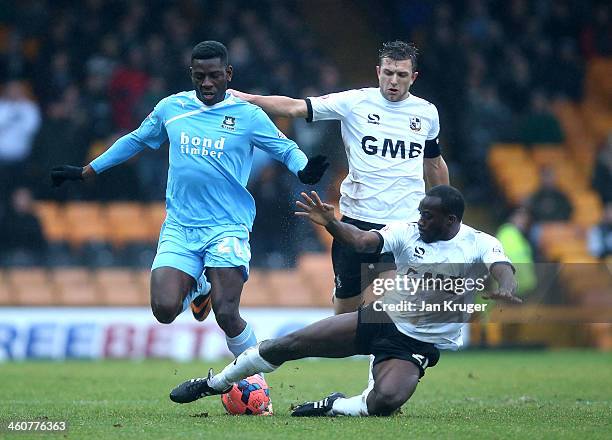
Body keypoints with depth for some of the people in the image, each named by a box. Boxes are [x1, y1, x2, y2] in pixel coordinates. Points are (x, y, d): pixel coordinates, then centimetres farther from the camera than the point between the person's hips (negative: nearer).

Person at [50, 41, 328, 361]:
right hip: (179, 226, 3)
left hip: (227, 227, -3)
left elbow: (286, 149, 5)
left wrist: (303, 170, -19)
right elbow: (135, 141, 22)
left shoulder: (248, 115, 0)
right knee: (164, 308, -14)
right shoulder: (171, 108, 8)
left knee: (226, 315, -17)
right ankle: (198, 288, 23)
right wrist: (86, 172, 26)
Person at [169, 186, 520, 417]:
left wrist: (507, 289, -56)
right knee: (289, 344, -5)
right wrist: (331, 224, -39)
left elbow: (502, 268, -31)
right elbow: (364, 241, -19)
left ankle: (332, 407, -2)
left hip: (419, 344, -3)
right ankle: (214, 383, 16)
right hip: (382, 317, 3)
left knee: (385, 402, -35)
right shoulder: (409, 232, -5)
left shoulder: (480, 246, -12)